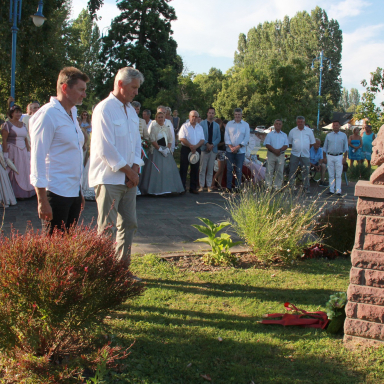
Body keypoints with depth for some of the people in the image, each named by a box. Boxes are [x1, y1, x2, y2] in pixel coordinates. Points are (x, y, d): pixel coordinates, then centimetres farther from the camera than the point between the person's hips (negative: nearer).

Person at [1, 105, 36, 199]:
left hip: (23, 151, 6)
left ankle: (24, 193, 11)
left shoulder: (23, 125, 15)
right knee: (13, 172, -5)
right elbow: (4, 140, -9)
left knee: (24, 172, 4)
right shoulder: (7, 124, -4)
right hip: (12, 151, -6)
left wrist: (28, 151, 11)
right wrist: (5, 154, -16)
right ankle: (15, 193, 1)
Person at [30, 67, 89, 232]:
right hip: (56, 193, -8)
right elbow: (37, 158, -15)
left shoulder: (72, 114, 15)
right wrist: (42, 200, -17)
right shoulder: (48, 115, -12)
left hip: (74, 192, 8)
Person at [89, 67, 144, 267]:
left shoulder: (131, 110, 14)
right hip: (109, 179, -8)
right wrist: (129, 171, -11)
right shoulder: (104, 109, -12)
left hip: (128, 179, 8)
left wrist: (135, 168, 1)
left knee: (129, 224, 11)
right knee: (107, 229, -4)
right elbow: (105, 149, -17)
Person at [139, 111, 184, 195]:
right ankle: (156, 189, -6)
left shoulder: (167, 129, 14)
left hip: (166, 150, 5)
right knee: (156, 169, -9)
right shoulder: (153, 127, 0)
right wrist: (160, 149, -15)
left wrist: (168, 149, -6)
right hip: (156, 150, -5)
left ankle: (168, 188, 3)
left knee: (168, 169, -1)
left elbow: (170, 140, 13)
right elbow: (152, 140, -8)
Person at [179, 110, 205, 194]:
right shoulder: (185, 126, 0)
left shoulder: (200, 127, 12)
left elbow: (203, 140, 6)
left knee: (195, 169, 6)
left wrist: (196, 146, -12)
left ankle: (193, 188, 12)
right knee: (183, 169, -3)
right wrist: (191, 146, -16)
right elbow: (182, 138, -9)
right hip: (186, 149, -4)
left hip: (196, 150, 4)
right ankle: (182, 188, 1)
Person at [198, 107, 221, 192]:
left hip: (213, 149, 3)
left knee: (210, 169, 5)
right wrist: (206, 144, -14)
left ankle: (209, 185, 9)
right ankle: (201, 186, 1)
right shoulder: (202, 123, 4)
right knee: (202, 168, -3)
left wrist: (213, 144, -10)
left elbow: (218, 137, 8)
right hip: (204, 149, -3)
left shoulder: (217, 125, 14)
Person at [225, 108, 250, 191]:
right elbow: (226, 136, 3)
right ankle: (228, 187, 5)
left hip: (240, 151, -1)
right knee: (229, 169, 0)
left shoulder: (246, 125, 7)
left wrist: (238, 147, -11)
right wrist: (231, 147, -11)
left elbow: (247, 138, 0)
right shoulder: (229, 124, 9)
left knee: (239, 170, 0)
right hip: (230, 151, 1)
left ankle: (238, 187, 5)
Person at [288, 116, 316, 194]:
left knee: (306, 172, 1)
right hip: (294, 154, 0)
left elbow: (312, 143, 11)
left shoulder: (309, 131, 6)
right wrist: (295, 148, 5)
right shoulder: (292, 131, 7)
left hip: (305, 155, 0)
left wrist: (306, 149, 6)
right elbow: (289, 143, 13)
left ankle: (306, 188, 9)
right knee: (292, 171, -1)